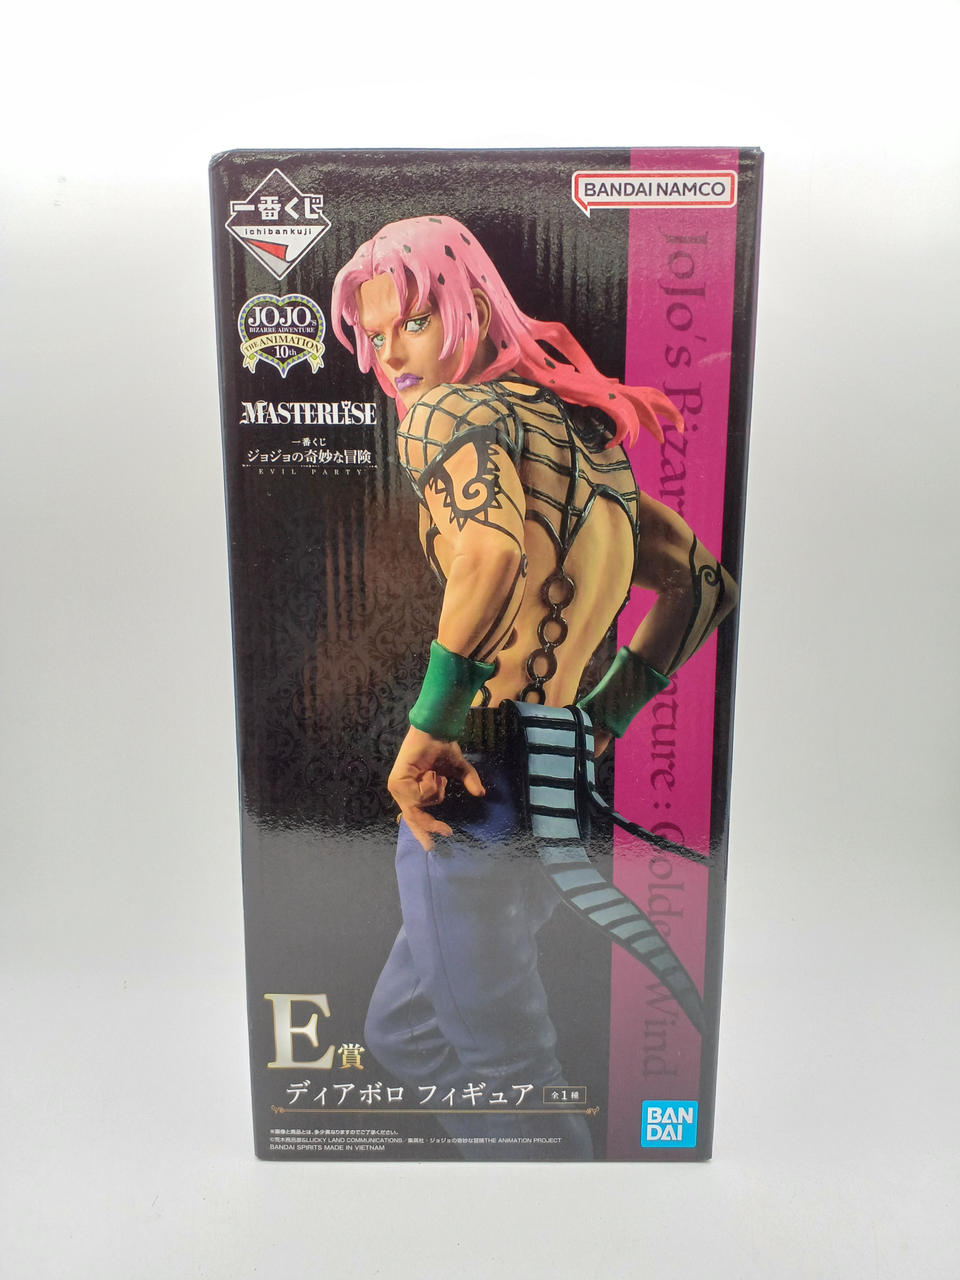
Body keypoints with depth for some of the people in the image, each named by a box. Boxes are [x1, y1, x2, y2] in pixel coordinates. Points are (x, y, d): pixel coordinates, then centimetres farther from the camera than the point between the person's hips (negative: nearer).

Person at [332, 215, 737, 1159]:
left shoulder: (447, 411, -8)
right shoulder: (581, 425, 16)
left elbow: (492, 553, -31)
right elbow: (705, 587, 21)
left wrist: (426, 728, -19)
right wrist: (600, 719, 19)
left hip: (475, 784, -9)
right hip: (564, 789, 9)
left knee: (504, 1078, 10)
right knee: (401, 1031, 26)